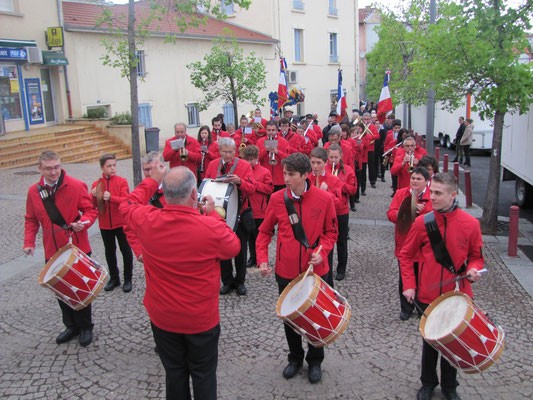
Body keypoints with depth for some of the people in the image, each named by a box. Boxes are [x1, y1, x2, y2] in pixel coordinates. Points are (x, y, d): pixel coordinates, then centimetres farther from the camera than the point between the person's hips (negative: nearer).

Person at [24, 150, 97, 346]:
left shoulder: (76, 186, -12)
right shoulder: (34, 191, 0)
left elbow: (90, 210, -5)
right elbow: (31, 220, 10)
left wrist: (83, 222, -26)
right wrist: (29, 242, -3)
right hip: (52, 252, 4)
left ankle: (85, 327, 28)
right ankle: (71, 326, 35)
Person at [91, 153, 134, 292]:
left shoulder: (122, 181, -6)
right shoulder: (96, 184, 3)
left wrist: (110, 198, -31)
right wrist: (94, 196, -20)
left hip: (121, 223, -3)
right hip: (105, 225, 3)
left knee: (126, 250, 5)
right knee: (109, 251, 15)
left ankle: (128, 279, 18)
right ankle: (114, 278, 30)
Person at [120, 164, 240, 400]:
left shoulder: (147, 221, -19)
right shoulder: (212, 228, -27)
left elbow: (127, 205, 5)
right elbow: (234, 247, -5)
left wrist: (153, 181, 13)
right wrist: (212, 214, -1)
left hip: (162, 318, 3)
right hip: (202, 320, -3)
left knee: (174, 373, 22)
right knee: (204, 375, 18)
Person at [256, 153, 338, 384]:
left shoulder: (324, 199, -11)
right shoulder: (277, 199, -7)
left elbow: (331, 232, 1)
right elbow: (265, 231, 4)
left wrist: (322, 252, -16)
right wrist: (262, 259, -9)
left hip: (315, 270, -1)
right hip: (286, 271, 1)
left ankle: (315, 361, 38)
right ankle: (295, 358, 41)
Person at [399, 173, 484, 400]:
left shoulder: (470, 224, -9)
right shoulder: (422, 222, -10)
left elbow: (476, 256, 6)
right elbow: (406, 255, 0)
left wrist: (473, 269, -15)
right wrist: (409, 285, -8)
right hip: (428, 295, 0)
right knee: (430, 340, 15)